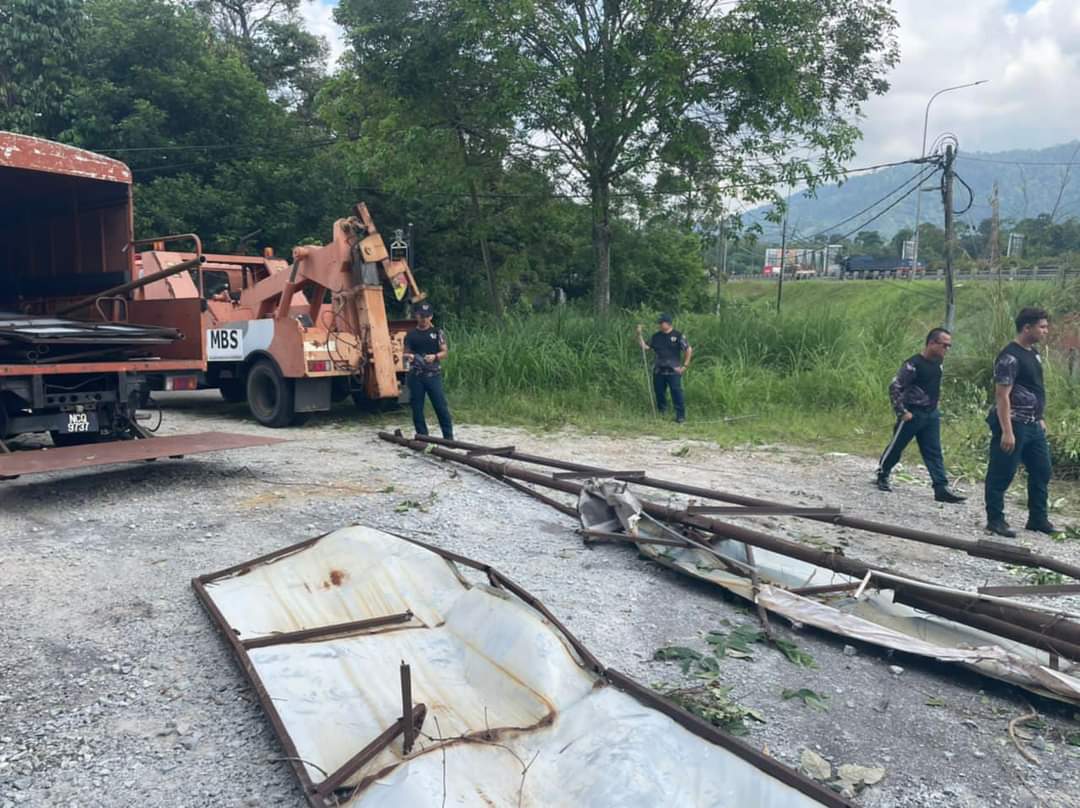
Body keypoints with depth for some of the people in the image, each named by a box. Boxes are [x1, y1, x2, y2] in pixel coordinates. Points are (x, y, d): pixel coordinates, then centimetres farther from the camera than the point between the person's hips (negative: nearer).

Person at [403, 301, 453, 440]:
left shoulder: (437, 332, 5)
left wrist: (435, 356, -17)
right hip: (415, 376, 2)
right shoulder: (410, 335, 10)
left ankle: (449, 437, 3)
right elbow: (406, 353, 13)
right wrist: (409, 356, -10)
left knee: (441, 406, -4)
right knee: (417, 408, 5)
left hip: (433, 374, -2)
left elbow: (445, 352, 2)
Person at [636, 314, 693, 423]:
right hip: (659, 371, 5)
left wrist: (685, 365, -3)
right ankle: (661, 414, 24)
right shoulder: (656, 336, 10)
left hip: (673, 371, -5)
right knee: (659, 393, 10)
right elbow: (645, 347, 6)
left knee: (676, 393, -9)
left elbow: (689, 350, 1)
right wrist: (639, 335, -5)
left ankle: (680, 416, -5)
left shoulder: (678, 336, -2)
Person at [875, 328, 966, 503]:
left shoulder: (937, 363, 6)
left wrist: (934, 408, 17)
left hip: (931, 415, 7)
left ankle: (941, 488, 0)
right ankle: (882, 476, 27)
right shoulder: (914, 364, -19)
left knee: (934, 452, 2)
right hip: (913, 414, -7)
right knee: (896, 447, 8)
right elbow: (894, 387, -20)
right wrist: (902, 412, -19)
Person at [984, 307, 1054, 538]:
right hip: (1013, 425, -10)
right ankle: (995, 520, 9)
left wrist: (1039, 419, 21)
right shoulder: (1010, 357, -16)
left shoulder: (1033, 353, 12)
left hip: (1033, 425, 10)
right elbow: (1002, 395, -20)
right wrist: (1007, 432, -24)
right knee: (1001, 475, 0)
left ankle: (1038, 519, 25)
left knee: (1042, 472, 14)